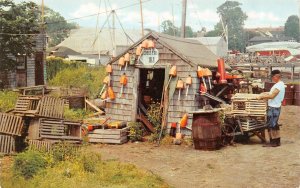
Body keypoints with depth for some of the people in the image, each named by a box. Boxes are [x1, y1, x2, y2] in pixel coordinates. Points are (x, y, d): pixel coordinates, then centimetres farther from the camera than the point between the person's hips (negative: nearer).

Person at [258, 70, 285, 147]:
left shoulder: (279, 85, -18)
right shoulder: (279, 84, 14)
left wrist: (262, 96, -15)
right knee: (274, 125, 15)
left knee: (271, 125, -5)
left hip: (273, 108, -10)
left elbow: (272, 96, -23)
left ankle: (273, 142, 1)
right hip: (274, 107, 10)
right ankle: (277, 141, 21)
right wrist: (266, 94, 11)